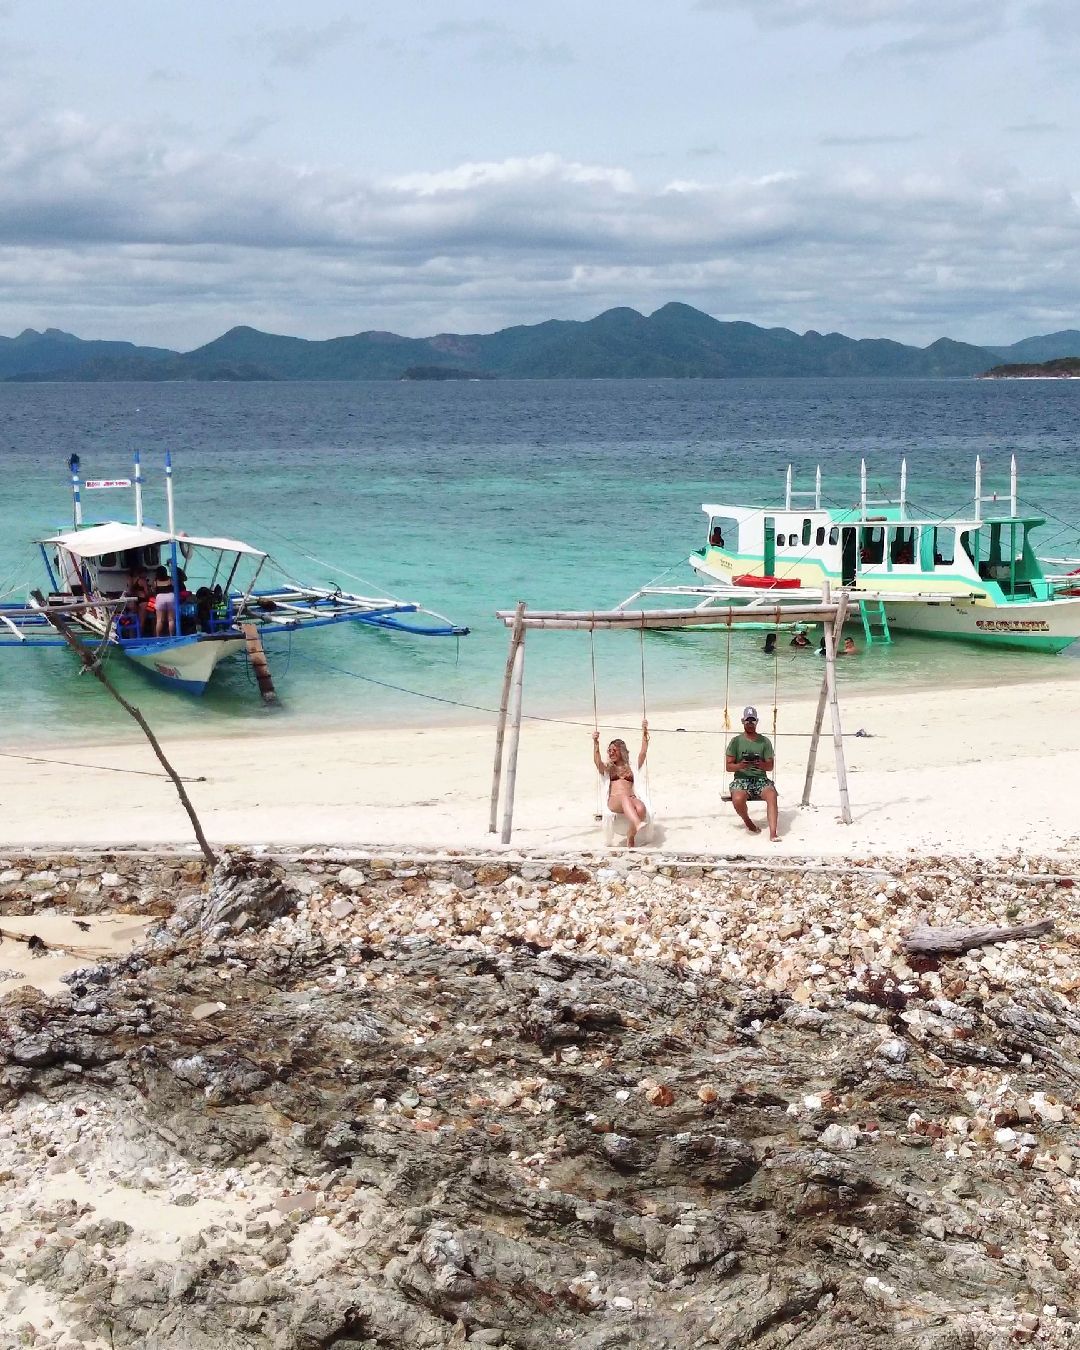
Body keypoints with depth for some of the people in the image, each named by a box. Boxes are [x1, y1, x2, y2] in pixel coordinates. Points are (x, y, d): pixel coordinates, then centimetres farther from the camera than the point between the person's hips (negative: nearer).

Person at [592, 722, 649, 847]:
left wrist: (644, 733, 4)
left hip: (631, 798, 2)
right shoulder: (607, 768, 26)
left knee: (640, 808, -37)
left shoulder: (631, 767, 28)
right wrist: (595, 743, -12)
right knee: (624, 797, -41)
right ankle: (638, 825, -67)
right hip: (614, 800, -2)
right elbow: (597, 761, 3)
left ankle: (631, 835, -18)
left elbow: (643, 753, 13)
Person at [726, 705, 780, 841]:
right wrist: (741, 765, -19)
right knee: (738, 800, -33)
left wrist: (760, 764, -17)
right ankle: (748, 822, 0)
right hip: (741, 779, -1)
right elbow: (729, 767, 3)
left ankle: (773, 833, -40)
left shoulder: (765, 741, 9)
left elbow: (770, 766, 6)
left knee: (771, 795, -33)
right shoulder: (736, 741, 6)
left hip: (761, 779, 1)